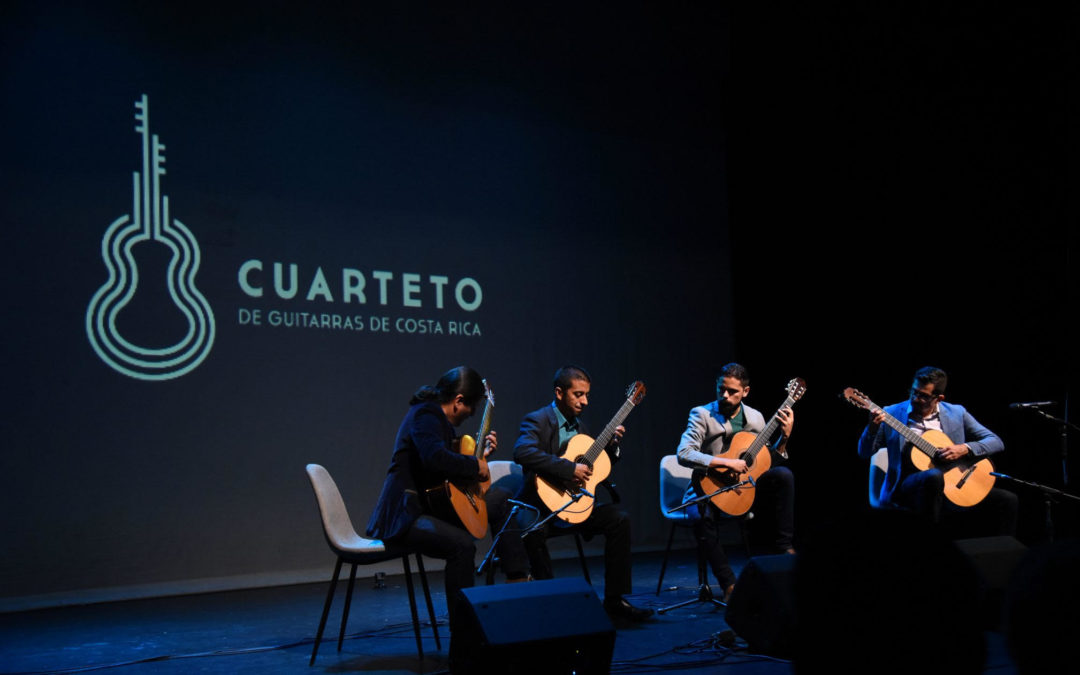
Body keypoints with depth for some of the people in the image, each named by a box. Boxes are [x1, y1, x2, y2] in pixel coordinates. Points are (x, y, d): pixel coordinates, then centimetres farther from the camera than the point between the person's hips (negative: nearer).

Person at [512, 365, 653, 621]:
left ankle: (614, 599, -3)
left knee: (619, 520, -9)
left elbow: (595, 467, 23)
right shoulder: (537, 421, -11)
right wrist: (569, 468, -33)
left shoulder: (580, 426, 15)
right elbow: (522, 452, -32)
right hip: (540, 502, -7)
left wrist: (611, 445, 4)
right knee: (534, 531, -38)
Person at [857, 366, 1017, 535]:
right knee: (934, 476, -37)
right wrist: (873, 428, -18)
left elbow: (997, 443, 8)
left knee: (1007, 500, -14)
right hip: (909, 488, -3)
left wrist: (965, 449, -11)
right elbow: (865, 453, 3)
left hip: (953, 488, 3)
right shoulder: (892, 414, 4)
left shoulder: (957, 413, 8)